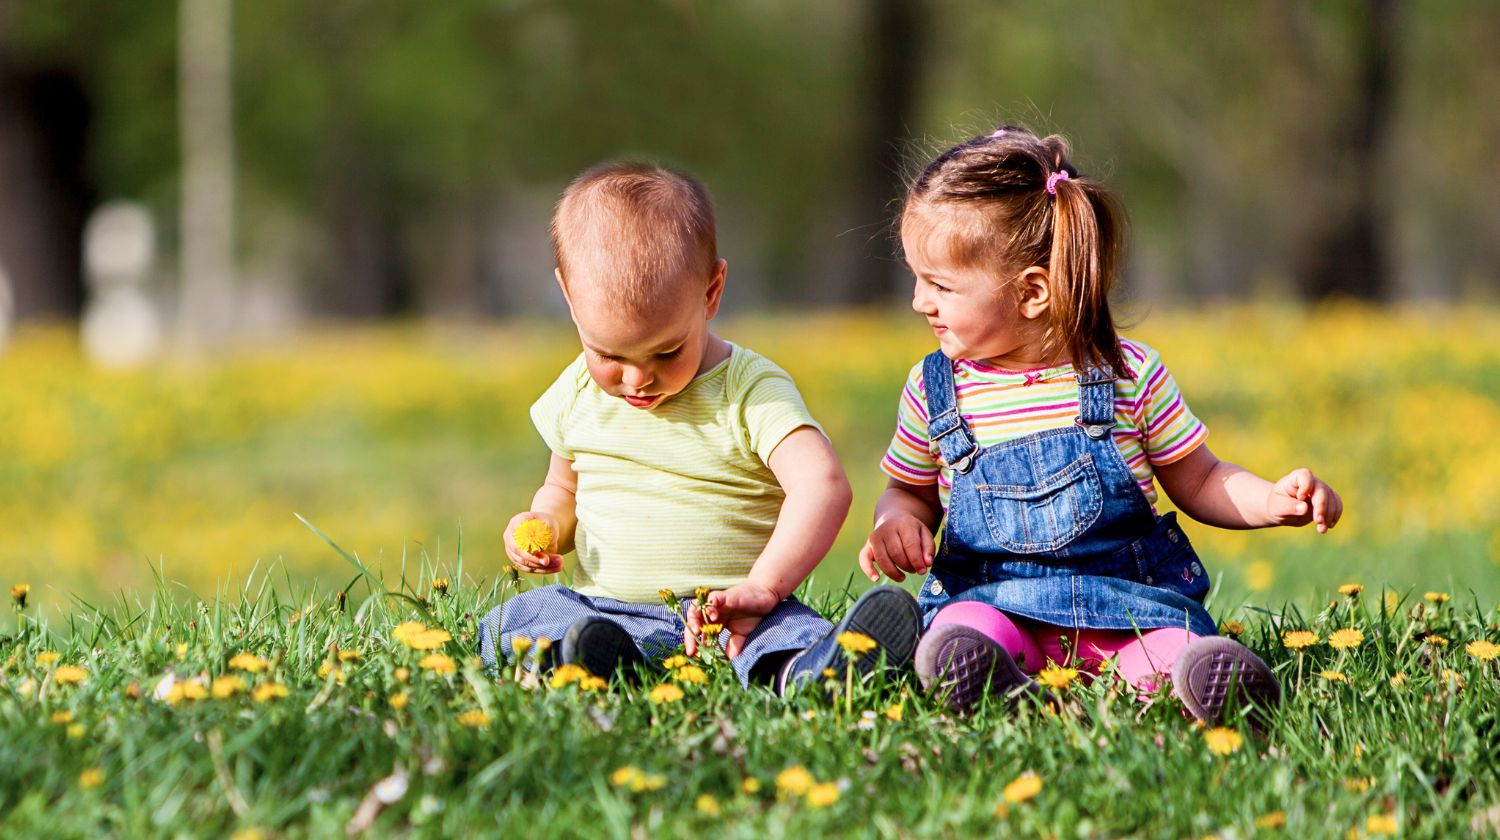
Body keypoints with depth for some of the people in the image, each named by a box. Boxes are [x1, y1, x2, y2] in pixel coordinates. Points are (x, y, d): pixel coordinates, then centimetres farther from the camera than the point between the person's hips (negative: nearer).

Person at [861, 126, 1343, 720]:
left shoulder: (1128, 375, 2)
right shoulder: (933, 390, 7)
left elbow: (1198, 482, 13)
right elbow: (910, 491, 24)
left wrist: (1277, 500, -6)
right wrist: (894, 523, 0)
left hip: (1130, 600, -1)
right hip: (995, 600, 1)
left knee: (1176, 651, -35)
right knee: (960, 641, -36)